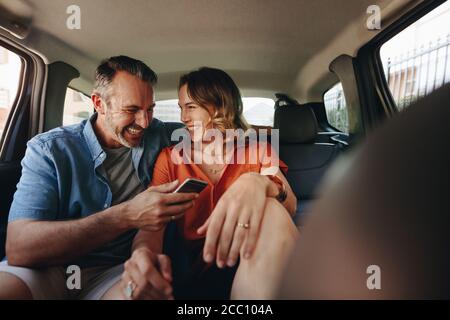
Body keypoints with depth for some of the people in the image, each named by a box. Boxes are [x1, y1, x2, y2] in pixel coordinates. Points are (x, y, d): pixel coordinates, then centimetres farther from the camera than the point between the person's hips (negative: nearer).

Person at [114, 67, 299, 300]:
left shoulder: (258, 150, 6)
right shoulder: (170, 158, 7)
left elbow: (290, 207, -10)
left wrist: (258, 184, -34)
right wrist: (143, 252, -31)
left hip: (250, 264, 2)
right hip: (189, 269, -1)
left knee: (270, 210, -29)